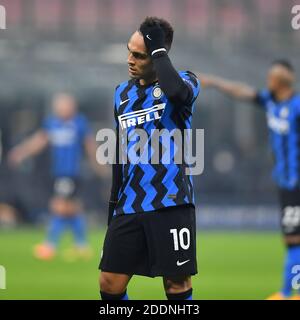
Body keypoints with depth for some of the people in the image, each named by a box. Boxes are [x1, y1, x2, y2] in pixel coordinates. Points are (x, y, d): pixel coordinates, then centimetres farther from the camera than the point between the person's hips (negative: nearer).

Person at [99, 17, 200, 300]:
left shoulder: (185, 81, -5)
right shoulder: (122, 93, 13)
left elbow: (176, 91, -32)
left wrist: (158, 49, -19)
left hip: (170, 203, -5)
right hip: (129, 206, 5)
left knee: (177, 284, -3)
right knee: (110, 283, 1)